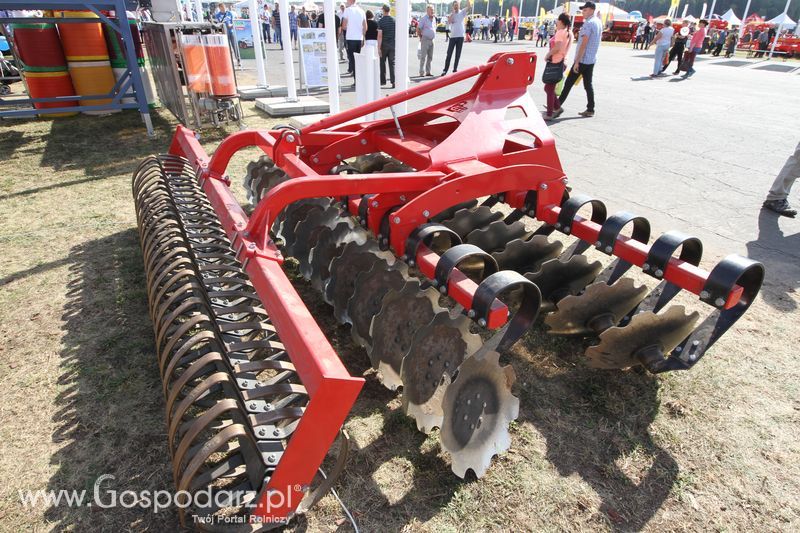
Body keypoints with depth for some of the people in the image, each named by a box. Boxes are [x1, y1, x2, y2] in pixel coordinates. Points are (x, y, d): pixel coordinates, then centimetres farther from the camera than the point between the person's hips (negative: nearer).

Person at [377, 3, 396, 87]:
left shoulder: (380, 21, -9)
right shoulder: (394, 20, 1)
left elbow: (380, 35, -14)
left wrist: (379, 48, -13)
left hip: (384, 44, -2)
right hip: (393, 44, 2)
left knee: (382, 63, 11)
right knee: (392, 63, 3)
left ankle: (383, 81, 16)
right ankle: (393, 81, -7)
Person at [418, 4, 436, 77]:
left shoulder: (434, 18, 14)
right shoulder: (423, 19, -6)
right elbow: (418, 29, -6)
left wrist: (434, 36, 18)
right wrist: (421, 37, -2)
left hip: (431, 40, 7)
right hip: (425, 40, -7)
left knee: (430, 57, 8)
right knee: (423, 57, -8)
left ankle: (428, 72, 14)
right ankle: (421, 72, -7)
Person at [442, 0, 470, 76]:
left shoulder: (462, 12, 5)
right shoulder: (451, 14, 7)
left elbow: (469, 7, -10)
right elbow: (449, 21, -13)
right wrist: (453, 12, -13)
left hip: (460, 36, 0)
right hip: (452, 36, 0)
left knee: (458, 54, 3)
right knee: (449, 54, -1)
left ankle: (455, 69, 10)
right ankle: (445, 70, 1)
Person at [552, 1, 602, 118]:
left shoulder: (588, 23, -15)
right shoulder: (599, 22, 14)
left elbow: (584, 44, -20)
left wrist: (577, 61, -20)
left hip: (582, 60, -9)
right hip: (591, 60, 9)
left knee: (568, 83, -3)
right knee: (588, 84, 9)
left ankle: (558, 106, 1)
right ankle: (590, 110, 8)